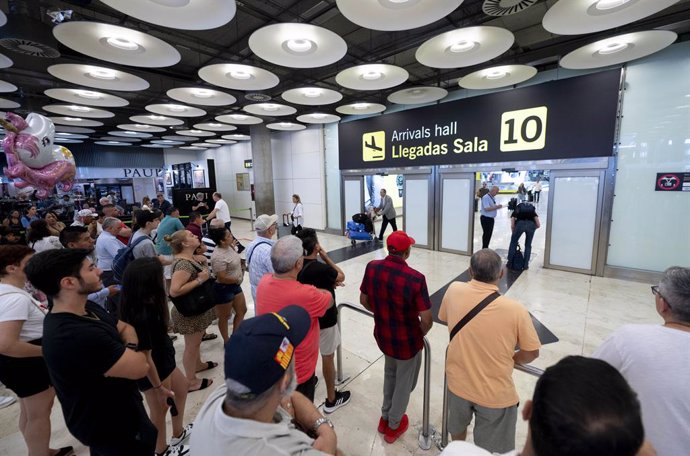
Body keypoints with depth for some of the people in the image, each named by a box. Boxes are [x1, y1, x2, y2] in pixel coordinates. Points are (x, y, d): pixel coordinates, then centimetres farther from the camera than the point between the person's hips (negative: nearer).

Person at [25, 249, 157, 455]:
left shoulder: (87, 308, -7)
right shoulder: (75, 337, -37)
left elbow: (126, 328, 4)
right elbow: (139, 367, -31)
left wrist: (128, 351, -15)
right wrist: (132, 351, -10)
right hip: (113, 427, -9)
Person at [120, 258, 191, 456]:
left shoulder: (148, 305, -11)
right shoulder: (141, 317, -37)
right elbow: (145, 357, -26)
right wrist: (159, 387, -17)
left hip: (164, 362, 9)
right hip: (152, 372, -9)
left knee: (183, 387, 27)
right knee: (160, 410, 16)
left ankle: (178, 432, 50)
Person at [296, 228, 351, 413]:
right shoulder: (322, 268, -30)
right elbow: (341, 276, -9)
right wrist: (325, 256, -8)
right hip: (324, 319, -7)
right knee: (328, 357, 10)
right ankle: (331, 399, 27)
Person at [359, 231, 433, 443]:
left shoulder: (372, 268, -15)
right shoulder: (415, 278, -28)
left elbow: (364, 301, -2)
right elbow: (427, 320, -23)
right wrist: (420, 334, -1)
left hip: (382, 335, 5)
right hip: (407, 340, -4)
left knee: (390, 374, 32)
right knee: (404, 383, 23)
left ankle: (385, 417, 51)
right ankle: (393, 426, 46)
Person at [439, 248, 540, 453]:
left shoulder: (454, 290, -19)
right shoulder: (515, 310, -27)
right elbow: (531, 354, -11)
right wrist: (510, 359, 9)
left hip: (457, 383, 3)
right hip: (496, 395, -3)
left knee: (457, 430, 33)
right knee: (490, 450, 25)